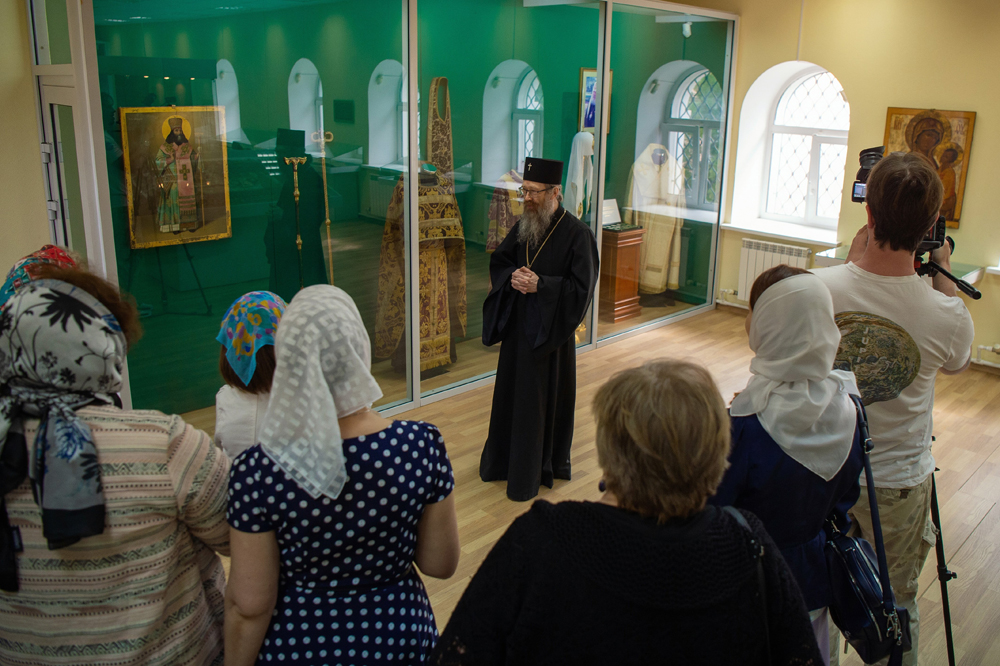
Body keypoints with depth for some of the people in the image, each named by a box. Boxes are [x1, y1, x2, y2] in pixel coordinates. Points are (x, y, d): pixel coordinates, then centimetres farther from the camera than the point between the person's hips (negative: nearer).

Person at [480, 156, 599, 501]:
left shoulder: (576, 233, -14)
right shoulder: (523, 225, 5)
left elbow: (582, 287, -16)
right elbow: (498, 261, 14)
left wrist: (540, 285, -23)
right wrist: (512, 276, -8)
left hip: (550, 330, -6)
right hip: (518, 325, 6)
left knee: (542, 401, 5)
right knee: (510, 393, 16)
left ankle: (529, 475, 19)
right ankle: (502, 461, 34)